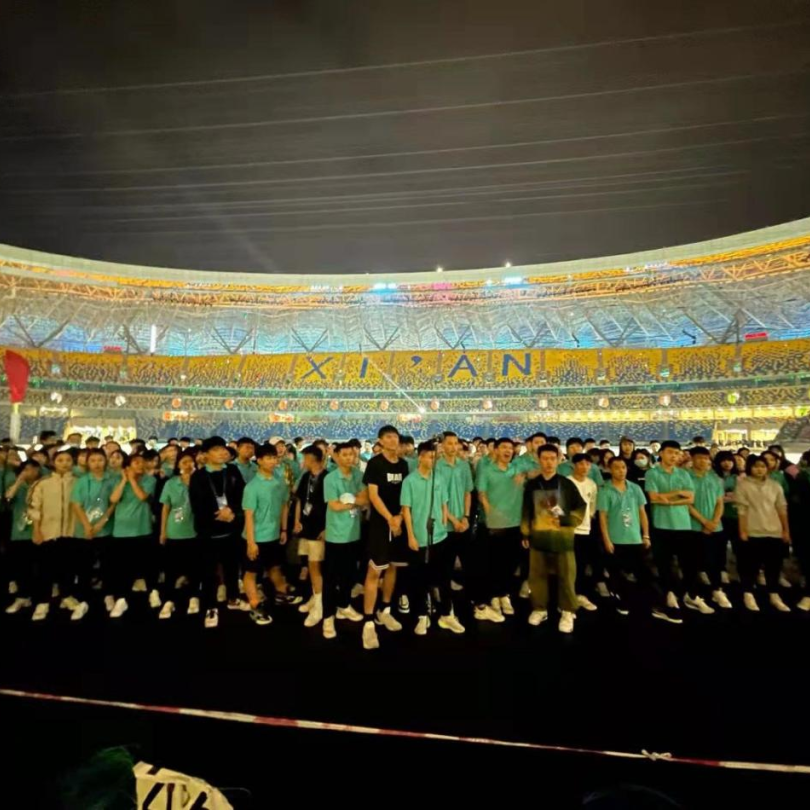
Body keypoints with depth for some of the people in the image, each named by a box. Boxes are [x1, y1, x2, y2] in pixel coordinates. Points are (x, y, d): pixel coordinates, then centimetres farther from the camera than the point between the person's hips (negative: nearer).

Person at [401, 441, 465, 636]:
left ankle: (446, 615, 25)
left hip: (440, 536, 3)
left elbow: (444, 505, 10)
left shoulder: (440, 479, 3)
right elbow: (406, 510, -5)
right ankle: (422, 617, 22)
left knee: (444, 576, 11)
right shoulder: (410, 481, -6)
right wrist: (411, 536, -9)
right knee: (422, 578, 9)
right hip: (420, 537, -3)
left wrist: (445, 523, 2)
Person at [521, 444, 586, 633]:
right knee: (537, 576, 9)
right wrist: (525, 534, 9)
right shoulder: (531, 485, 5)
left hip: (563, 538, -2)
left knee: (566, 576, 3)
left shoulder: (567, 484, 0)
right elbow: (526, 511, 10)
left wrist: (564, 520, -11)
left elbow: (580, 509, 2)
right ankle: (539, 609, 25)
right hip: (539, 538, 2)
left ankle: (568, 612, 20)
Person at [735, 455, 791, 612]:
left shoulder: (775, 485, 9)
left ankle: (774, 596, 23)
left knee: (774, 564, 10)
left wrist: (786, 530, 6)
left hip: (774, 532, 3)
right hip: (753, 532, -3)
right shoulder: (743, 484, -2)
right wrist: (743, 531, -9)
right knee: (750, 564, 2)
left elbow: (782, 508, 9)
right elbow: (742, 509, -6)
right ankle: (748, 595, 13)